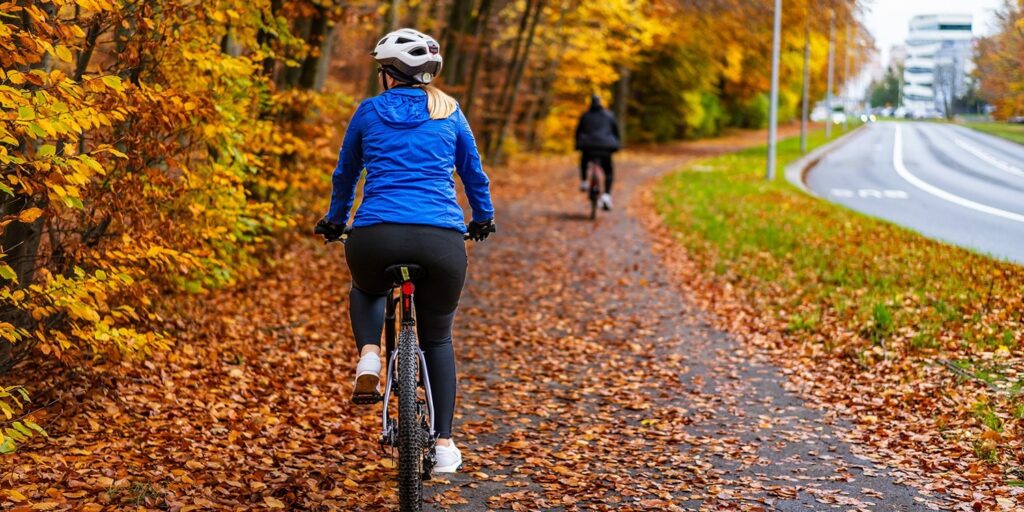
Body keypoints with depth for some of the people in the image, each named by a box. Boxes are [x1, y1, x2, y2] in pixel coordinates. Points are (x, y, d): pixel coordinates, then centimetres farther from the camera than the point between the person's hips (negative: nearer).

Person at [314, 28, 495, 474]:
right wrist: (483, 220, 45)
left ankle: (368, 355, 6)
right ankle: (444, 443, 17)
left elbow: (345, 175, 28)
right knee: (437, 338, 23)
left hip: (375, 236, 0)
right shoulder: (449, 113, 16)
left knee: (366, 290, 36)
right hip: (442, 239, 1)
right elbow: (474, 174, 26)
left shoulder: (368, 111, 15)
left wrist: (335, 221, 45)